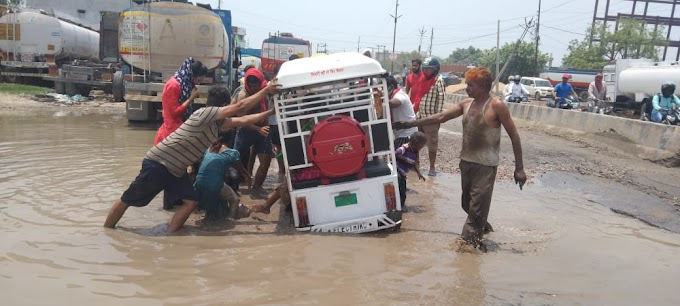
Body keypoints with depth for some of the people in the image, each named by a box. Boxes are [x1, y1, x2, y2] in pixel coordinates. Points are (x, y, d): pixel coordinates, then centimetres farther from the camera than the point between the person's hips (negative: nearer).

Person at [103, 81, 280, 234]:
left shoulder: (217, 123, 9)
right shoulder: (204, 114, -17)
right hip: (158, 163, -9)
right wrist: (266, 91, -18)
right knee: (127, 201, 6)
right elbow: (240, 107, -22)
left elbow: (243, 120, 12)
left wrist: (270, 112, 10)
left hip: (176, 169, 9)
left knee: (191, 201, -2)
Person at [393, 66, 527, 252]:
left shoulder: (496, 106, -12)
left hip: (485, 165, -7)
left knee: (477, 205, -4)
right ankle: (481, 227, 37)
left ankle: (469, 239, 5)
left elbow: (514, 136, -10)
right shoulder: (466, 104, 7)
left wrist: (519, 168, -11)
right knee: (467, 203, 16)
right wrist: (410, 124, 10)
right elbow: (440, 117, 12)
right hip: (466, 162, 7)